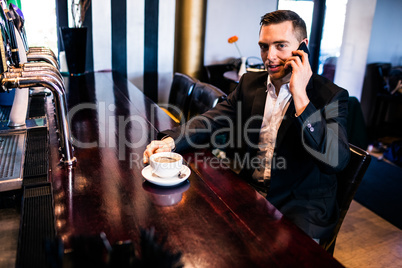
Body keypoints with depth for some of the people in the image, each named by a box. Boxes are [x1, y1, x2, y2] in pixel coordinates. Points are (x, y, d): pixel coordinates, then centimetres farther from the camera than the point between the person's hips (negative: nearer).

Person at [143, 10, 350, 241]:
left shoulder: (332, 96, -11)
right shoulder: (250, 83, 6)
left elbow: (335, 160, -25)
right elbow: (212, 120, 1)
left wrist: (300, 96, -27)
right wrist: (170, 141, -18)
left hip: (302, 208, -4)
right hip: (250, 193, 5)